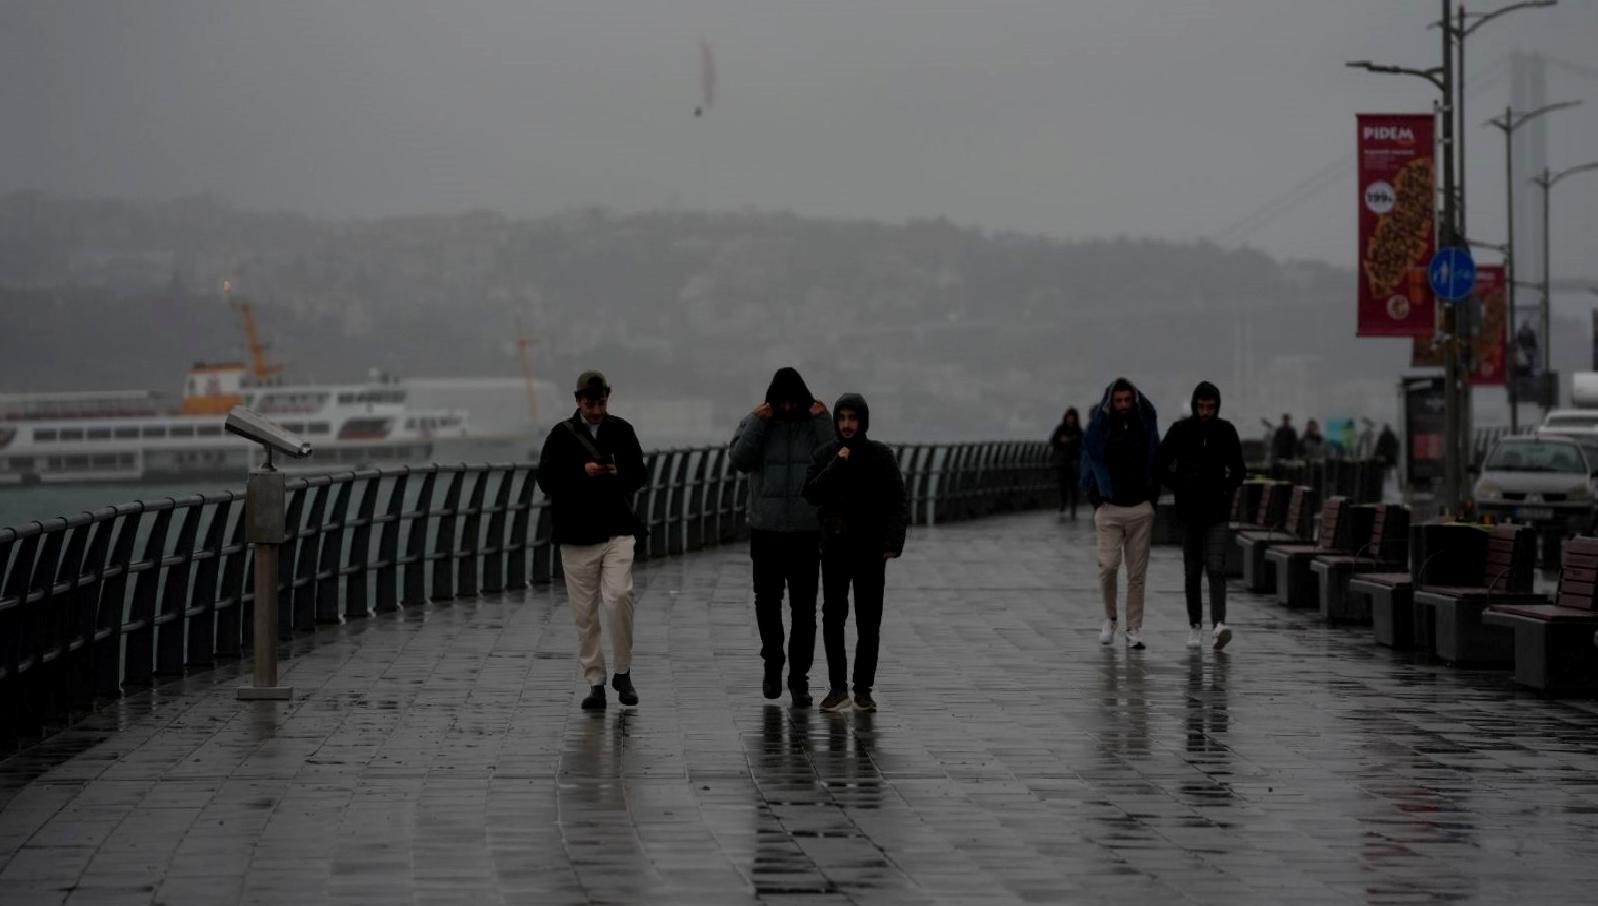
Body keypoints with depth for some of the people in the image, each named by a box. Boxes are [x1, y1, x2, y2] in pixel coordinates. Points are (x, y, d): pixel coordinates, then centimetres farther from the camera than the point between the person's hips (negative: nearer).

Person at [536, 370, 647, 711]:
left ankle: (623, 672, -1)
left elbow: (640, 475, 10)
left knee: (619, 596, -18)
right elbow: (546, 479, -4)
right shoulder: (562, 434, 2)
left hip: (617, 531, 0)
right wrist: (582, 471, -17)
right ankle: (595, 683, 11)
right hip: (577, 535, 0)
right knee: (585, 614, 2)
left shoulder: (622, 431, 6)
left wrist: (618, 474, -11)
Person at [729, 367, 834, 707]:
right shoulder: (755, 422, 3)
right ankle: (773, 663, 29)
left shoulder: (817, 423, 2)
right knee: (767, 602, 7)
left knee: (804, 608, -1)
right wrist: (757, 424, -17)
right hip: (765, 530, 1)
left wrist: (823, 422, -18)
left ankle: (799, 677, 5)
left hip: (807, 532, -1)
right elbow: (739, 460, -10)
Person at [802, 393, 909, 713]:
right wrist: (837, 465, -18)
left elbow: (898, 502, -5)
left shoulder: (881, 456, -3)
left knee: (869, 622, 1)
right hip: (835, 549, 1)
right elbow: (812, 494, -9)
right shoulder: (825, 455, 3)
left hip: (870, 551, -1)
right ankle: (837, 688, 7)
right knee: (833, 618, -1)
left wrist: (893, 542, -16)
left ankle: (864, 689, 8)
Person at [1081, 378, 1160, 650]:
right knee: (1108, 565, -12)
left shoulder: (1146, 426, 5)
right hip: (1110, 509, -1)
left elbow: (1156, 462, 11)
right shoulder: (1098, 428, 0)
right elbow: (1090, 465, 4)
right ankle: (1110, 617, 11)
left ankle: (1133, 630, 6)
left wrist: (1152, 499, 3)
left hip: (1140, 509, 1)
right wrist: (1096, 500, -2)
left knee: (1137, 573, 1)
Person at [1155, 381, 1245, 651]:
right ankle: (1195, 626, 18)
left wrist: (1226, 492, 1)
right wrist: (1180, 488, -2)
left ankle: (1219, 625, -26)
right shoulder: (1180, 431, -3)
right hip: (1189, 512, 1)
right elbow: (1159, 466, 2)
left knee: (1216, 568, -15)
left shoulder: (1226, 431, 2)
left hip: (1217, 513, -1)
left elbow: (1238, 470, 13)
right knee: (1192, 571, 7)